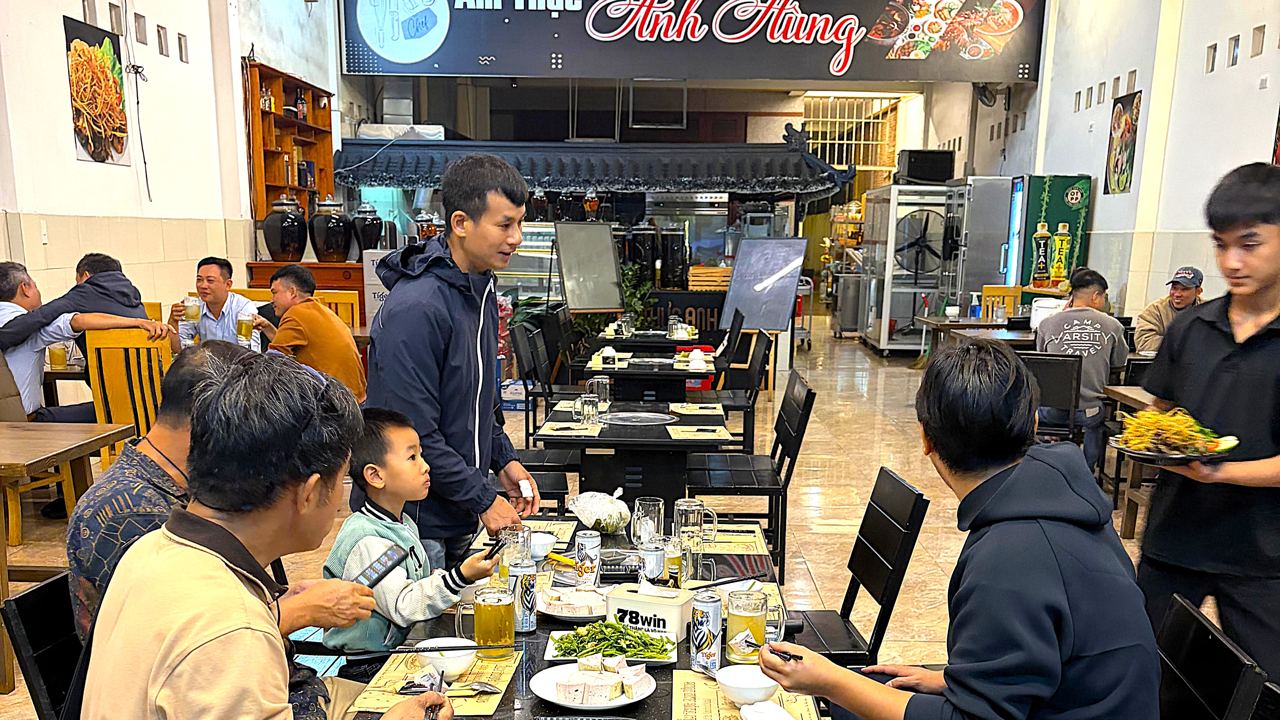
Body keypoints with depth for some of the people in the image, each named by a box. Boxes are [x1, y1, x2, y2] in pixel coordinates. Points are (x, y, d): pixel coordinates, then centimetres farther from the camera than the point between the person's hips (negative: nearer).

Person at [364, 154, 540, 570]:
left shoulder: (482, 294, 7)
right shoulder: (416, 308, -24)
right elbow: (412, 434, -25)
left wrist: (503, 458, 6)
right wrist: (484, 500, -18)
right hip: (412, 524, -8)